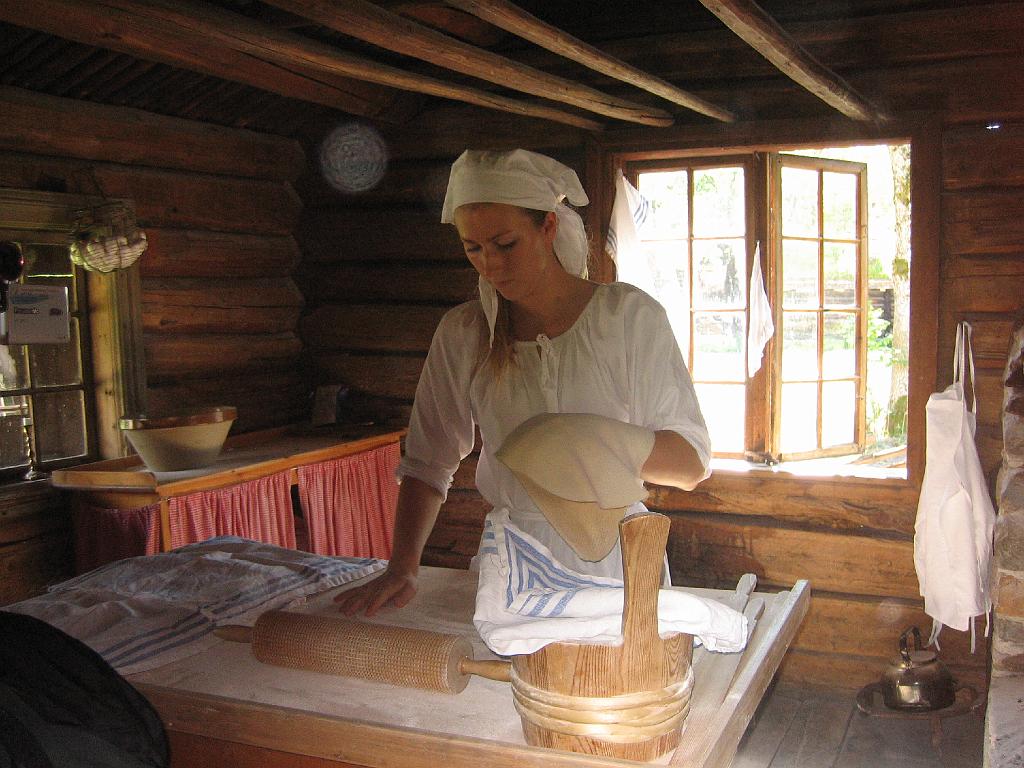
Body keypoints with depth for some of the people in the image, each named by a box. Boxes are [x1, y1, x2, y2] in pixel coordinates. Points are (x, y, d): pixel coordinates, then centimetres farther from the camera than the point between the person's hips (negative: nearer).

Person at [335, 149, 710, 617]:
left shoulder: (629, 315, -6)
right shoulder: (462, 333, 2)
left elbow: (692, 464, -7)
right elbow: (427, 463, 3)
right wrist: (401, 568, -10)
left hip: (614, 559, -1)